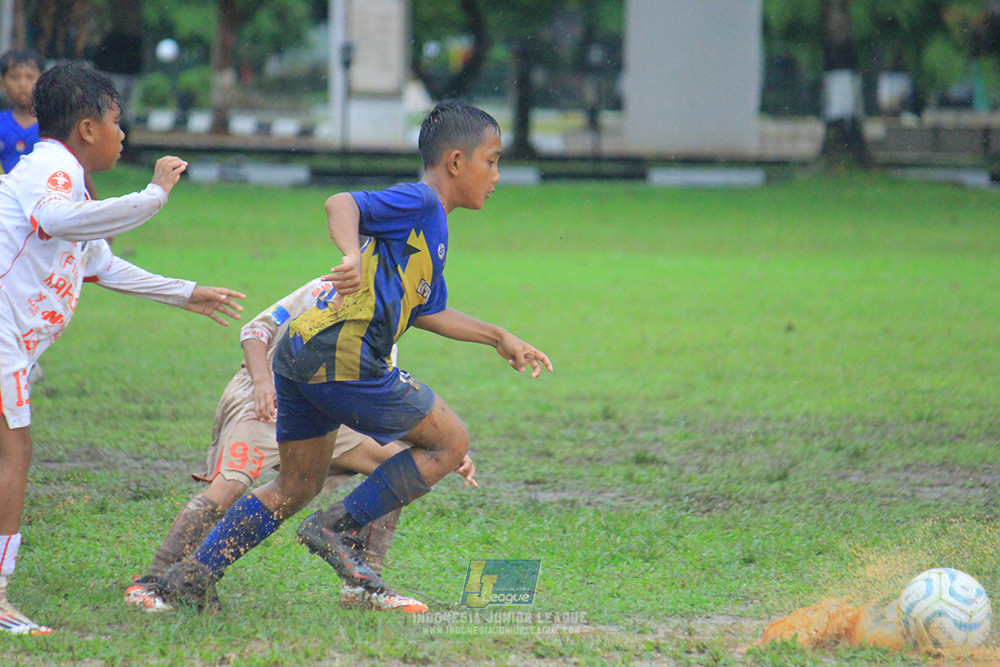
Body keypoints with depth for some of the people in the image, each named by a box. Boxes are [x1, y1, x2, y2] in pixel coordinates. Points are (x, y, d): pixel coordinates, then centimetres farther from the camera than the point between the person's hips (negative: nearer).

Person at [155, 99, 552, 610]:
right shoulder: (418, 203, -5)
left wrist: (499, 338, 39)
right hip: (342, 356, -10)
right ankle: (338, 529, 0)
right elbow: (342, 204, -20)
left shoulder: (433, 230, 25)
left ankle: (192, 576, 12)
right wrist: (353, 257, -37)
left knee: (295, 488, 18)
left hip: (300, 355, 10)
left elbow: (427, 312, 35)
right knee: (449, 442, 2)